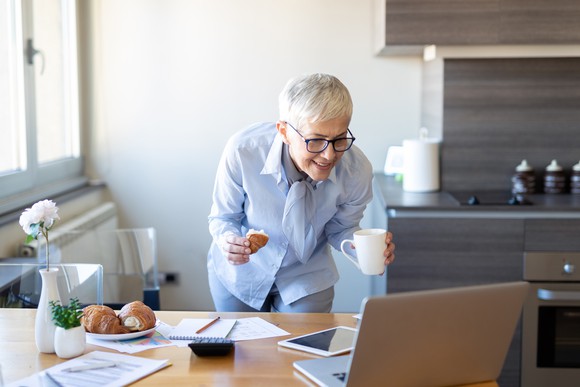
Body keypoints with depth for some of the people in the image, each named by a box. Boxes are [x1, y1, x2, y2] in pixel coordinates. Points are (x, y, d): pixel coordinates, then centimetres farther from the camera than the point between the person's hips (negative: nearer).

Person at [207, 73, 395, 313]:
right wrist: (228, 240, -38)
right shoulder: (242, 151, -32)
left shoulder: (357, 170, -27)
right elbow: (223, 217, -15)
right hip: (238, 272, 0)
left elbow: (340, 229, -7)